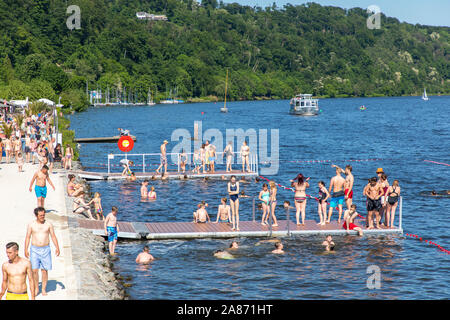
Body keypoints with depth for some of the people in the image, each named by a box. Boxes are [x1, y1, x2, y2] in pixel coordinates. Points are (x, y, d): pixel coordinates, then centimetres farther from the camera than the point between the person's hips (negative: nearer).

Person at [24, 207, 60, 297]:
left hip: (45, 250, 0)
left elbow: (53, 236, 3)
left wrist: (57, 247, -8)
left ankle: (44, 289, 14)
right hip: (34, 249, 0)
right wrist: (26, 250, -3)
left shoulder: (48, 224, 2)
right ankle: (36, 288, 11)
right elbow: (27, 237, 3)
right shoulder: (31, 225, 1)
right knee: (34, 270, -5)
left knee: (44, 270, 2)